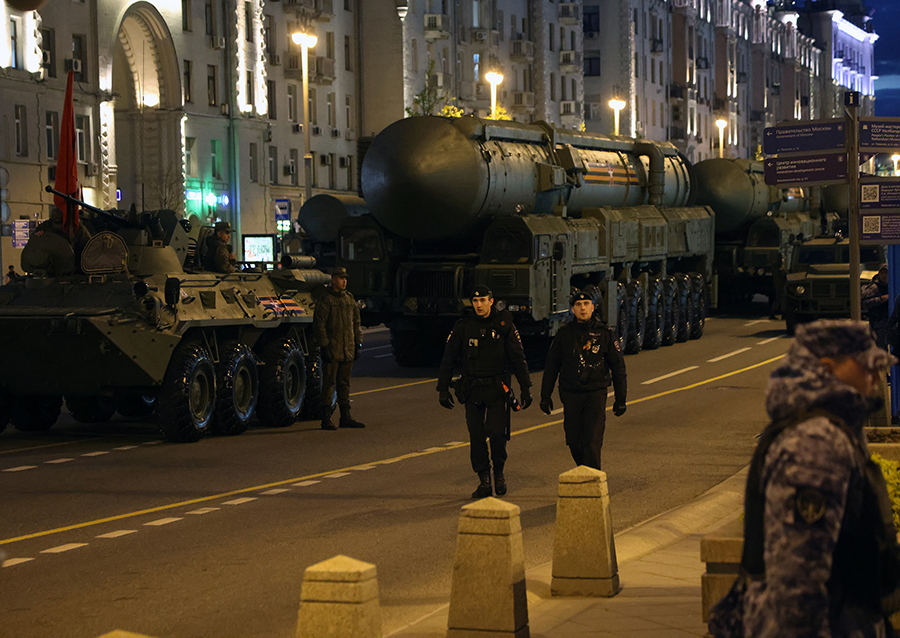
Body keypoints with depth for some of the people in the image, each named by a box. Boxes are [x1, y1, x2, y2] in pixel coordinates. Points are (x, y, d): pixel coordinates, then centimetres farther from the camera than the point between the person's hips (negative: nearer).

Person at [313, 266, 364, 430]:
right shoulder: (325, 300, -7)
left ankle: (345, 417, 18)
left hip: (347, 350, 7)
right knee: (329, 383, -4)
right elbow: (319, 324, -11)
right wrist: (324, 346, -16)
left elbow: (356, 323, 20)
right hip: (331, 350, -7)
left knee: (344, 383, 12)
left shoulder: (350, 299, 14)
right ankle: (326, 419, -1)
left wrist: (358, 344, 14)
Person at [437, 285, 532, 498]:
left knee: (497, 433, -11)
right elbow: (448, 359, 8)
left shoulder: (504, 325, 1)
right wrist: (443, 389, 4)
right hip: (472, 390, 2)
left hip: (497, 389, -2)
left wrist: (525, 389, 1)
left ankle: (499, 471, 14)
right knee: (476, 437, 0)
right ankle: (484, 481, 10)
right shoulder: (463, 326, 4)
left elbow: (518, 359, 5)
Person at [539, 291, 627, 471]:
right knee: (574, 442, 6)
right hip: (570, 395, 2)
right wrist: (545, 396, 10)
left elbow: (618, 367, 7)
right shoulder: (564, 334, 5)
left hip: (596, 394, -2)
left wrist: (620, 398, 6)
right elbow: (551, 366, 12)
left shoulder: (604, 333, 2)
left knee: (592, 442, -12)